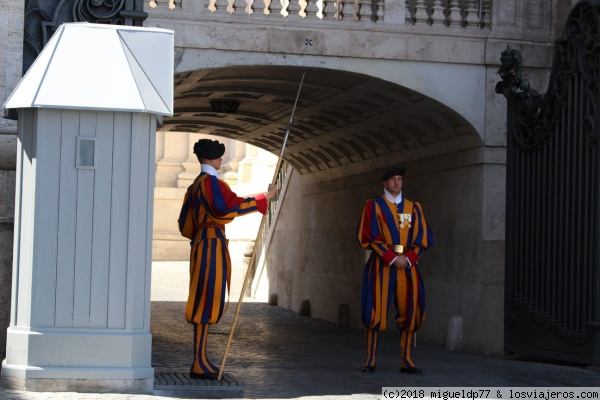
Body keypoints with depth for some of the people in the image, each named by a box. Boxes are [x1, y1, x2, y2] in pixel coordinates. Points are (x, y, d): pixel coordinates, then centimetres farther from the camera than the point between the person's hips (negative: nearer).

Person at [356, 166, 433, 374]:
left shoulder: (413, 207, 12)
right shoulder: (374, 206, 4)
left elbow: (424, 238, 8)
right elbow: (368, 236, -5)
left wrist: (408, 258, -8)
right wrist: (392, 257, -13)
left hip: (408, 265, 3)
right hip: (382, 265, -3)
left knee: (409, 312, 2)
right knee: (377, 310, -5)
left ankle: (406, 360, 8)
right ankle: (370, 360, 0)